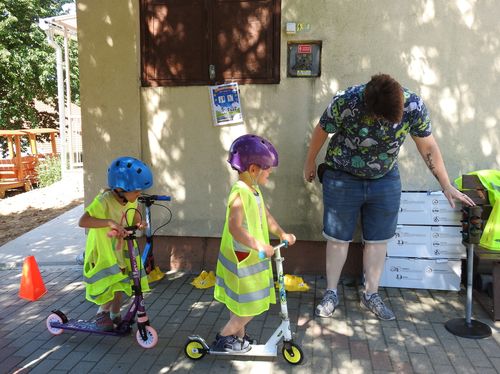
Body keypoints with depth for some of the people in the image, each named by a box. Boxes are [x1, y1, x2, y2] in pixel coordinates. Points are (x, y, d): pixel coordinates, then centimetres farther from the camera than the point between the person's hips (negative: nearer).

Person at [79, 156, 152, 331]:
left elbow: (134, 213, 9)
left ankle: (115, 316, 36)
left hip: (121, 250, 6)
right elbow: (82, 221, -40)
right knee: (110, 286, -9)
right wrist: (110, 222, -48)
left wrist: (139, 221, -14)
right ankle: (102, 313, 19)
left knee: (120, 286, 14)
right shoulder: (103, 201, -31)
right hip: (102, 253, -6)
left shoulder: (130, 200, -11)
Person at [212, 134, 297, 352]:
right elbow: (235, 228, -34)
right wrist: (260, 245, -33)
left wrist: (281, 234, 4)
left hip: (252, 259, 10)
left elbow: (265, 216, 15)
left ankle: (239, 337, 37)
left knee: (241, 303, 22)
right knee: (251, 306, 1)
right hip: (242, 260, -10)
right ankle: (223, 338, 16)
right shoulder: (240, 193, -25)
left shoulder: (254, 191, 6)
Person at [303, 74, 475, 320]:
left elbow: (428, 147, -7)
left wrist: (446, 186, -5)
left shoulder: (414, 106, -20)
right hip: (342, 179, -2)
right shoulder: (346, 102, -29)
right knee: (338, 238, 6)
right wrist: (310, 163, 2)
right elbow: (321, 131, -12)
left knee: (378, 240, 9)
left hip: (385, 181, 3)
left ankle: (371, 295, 25)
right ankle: (331, 294, 22)